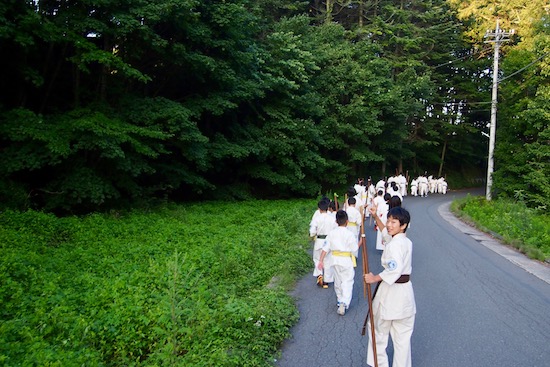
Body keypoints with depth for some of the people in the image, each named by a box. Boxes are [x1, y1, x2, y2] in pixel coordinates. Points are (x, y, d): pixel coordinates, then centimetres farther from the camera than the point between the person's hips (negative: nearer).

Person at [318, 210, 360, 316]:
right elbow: (354, 249, -8)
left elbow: (325, 248, -3)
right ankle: (344, 303, -16)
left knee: (337, 281, 19)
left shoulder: (332, 233, -2)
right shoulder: (349, 234, -13)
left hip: (335, 260, 4)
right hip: (346, 260, -4)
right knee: (347, 282, 0)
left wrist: (321, 261, 0)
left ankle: (340, 300, 34)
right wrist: (359, 242, 10)